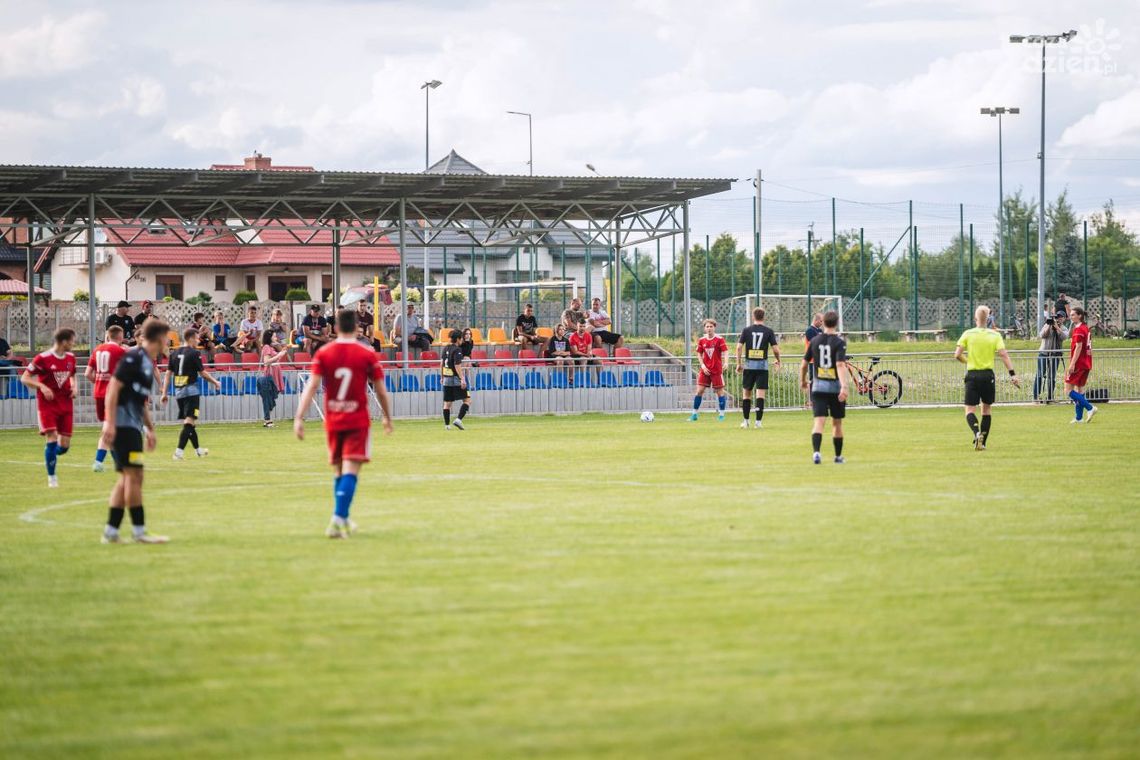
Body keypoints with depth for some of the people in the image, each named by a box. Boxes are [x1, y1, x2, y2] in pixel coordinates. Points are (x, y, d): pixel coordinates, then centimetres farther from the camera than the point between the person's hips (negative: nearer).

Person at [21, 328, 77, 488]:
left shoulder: (71, 358, 7)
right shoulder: (42, 358, -12)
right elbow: (24, 378, -8)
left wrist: (73, 387, 3)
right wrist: (42, 386, -22)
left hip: (66, 405, 5)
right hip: (48, 404, -5)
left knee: (65, 444, -1)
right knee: (52, 437, -16)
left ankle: (51, 457, 33)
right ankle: (51, 477, -4)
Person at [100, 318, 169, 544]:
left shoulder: (148, 362, 17)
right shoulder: (133, 358, -11)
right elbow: (114, 388, -17)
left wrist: (149, 428, 27)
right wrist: (110, 422, -22)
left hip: (133, 426, 10)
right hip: (123, 424, -10)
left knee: (125, 479, 10)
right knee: (134, 476, -9)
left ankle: (111, 531, 12)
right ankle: (139, 531, -6)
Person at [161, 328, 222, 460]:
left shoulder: (174, 353, 8)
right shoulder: (194, 353, -9)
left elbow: (168, 373, 8)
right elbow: (202, 373, -7)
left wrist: (164, 393, 10)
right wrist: (216, 382, 8)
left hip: (178, 392, 7)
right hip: (191, 391, -7)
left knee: (189, 422, 18)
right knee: (189, 422, -9)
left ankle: (198, 449, 32)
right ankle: (179, 451, -22)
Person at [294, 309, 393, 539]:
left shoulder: (323, 354, 0)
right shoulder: (368, 356, -3)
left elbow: (311, 387, -8)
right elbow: (381, 391, 2)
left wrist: (299, 417, -10)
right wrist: (387, 418, 16)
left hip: (332, 421, 3)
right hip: (358, 422, -3)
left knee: (339, 472, 17)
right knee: (350, 472, -8)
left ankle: (343, 520, 23)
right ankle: (338, 518, -24)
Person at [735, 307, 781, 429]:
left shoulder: (746, 330, 1)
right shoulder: (768, 331, 0)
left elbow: (739, 347, -5)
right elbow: (775, 349, -3)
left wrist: (739, 363, 3)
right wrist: (778, 361, 15)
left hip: (748, 365, 1)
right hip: (762, 365, -1)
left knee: (746, 392, 11)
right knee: (760, 393, -1)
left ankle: (746, 421, 13)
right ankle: (758, 421, -7)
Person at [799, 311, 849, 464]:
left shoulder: (815, 341, 4)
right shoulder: (839, 342, -8)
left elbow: (804, 364, 9)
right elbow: (840, 365, -20)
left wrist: (802, 380, 26)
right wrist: (844, 386, -27)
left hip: (818, 387, 2)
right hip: (836, 387, -2)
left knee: (819, 421, -6)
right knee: (837, 422, 13)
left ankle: (816, 451, -28)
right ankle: (838, 456, 23)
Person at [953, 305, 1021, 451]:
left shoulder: (968, 334, -1)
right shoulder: (995, 335, -1)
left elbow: (957, 355, -5)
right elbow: (1003, 355, -11)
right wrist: (1013, 374, -12)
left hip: (972, 375, -1)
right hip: (988, 375, 1)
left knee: (970, 411, 1)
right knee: (986, 410, 15)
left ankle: (977, 433, -27)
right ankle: (982, 443, 13)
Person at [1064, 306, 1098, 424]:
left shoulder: (1079, 329, -14)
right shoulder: (1086, 328, 15)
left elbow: (1078, 348, -20)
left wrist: (1072, 364, -22)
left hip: (1078, 364, -10)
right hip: (1086, 363, 10)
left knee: (1068, 390, -7)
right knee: (1079, 389, 12)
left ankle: (1090, 408, -16)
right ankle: (1079, 417, 12)